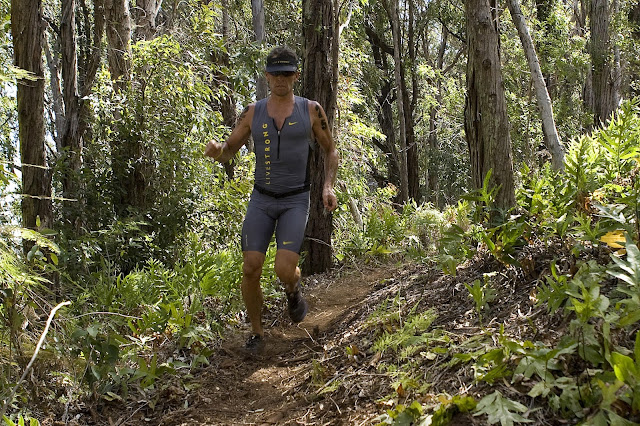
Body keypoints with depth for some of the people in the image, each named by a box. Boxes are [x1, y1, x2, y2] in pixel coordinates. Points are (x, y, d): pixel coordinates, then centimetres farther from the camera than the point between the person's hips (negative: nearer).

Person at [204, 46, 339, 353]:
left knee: (284, 270, -17)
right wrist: (216, 150, -17)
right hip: (261, 199, 2)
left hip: (296, 201, -2)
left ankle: (293, 290, 22)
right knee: (250, 269, -6)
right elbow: (228, 151, 8)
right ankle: (256, 332, 16)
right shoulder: (253, 113, 3)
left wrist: (328, 186, -4)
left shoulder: (311, 110, 0)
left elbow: (331, 150, 11)